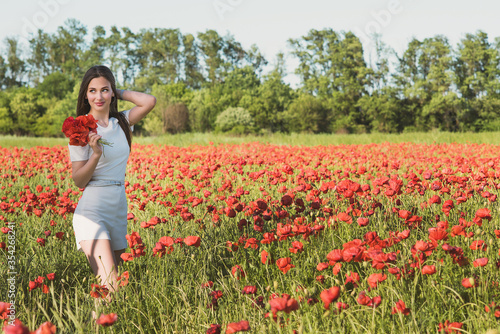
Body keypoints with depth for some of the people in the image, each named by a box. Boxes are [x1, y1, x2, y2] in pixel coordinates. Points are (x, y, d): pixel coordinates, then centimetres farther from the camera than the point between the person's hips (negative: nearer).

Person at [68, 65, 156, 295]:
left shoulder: (121, 122, 9)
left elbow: (150, 101, -8)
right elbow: (79, 181, -6)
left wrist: (119, 93, 3)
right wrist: (96, 155, -22)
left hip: (119, 209, 6)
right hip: (92, 210, -6)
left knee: (118, 277, 10)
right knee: (110, 286, -21)